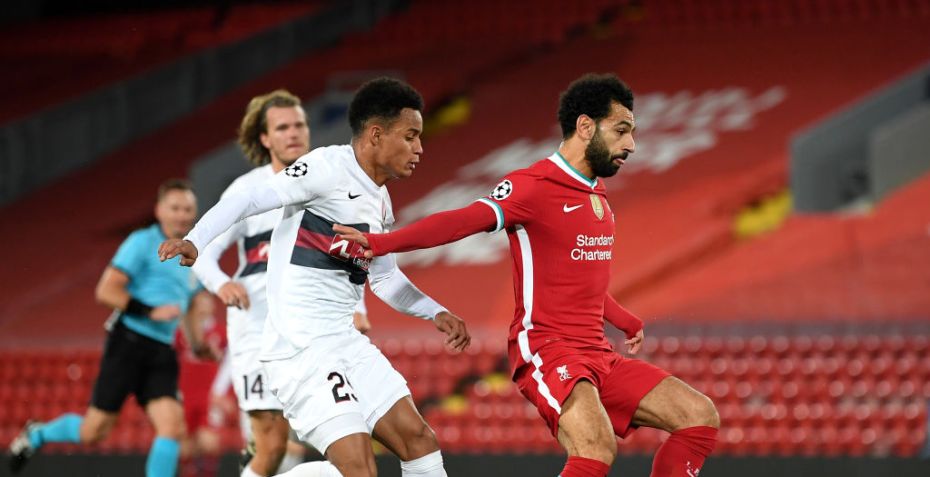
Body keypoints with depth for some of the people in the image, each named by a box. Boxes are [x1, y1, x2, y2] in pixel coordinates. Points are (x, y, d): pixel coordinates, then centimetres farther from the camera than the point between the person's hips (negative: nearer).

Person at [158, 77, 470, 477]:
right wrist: (193, 242, -32)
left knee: (418, 440, 8)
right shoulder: (330, 167, -10)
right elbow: (247, 202, -18)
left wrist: (436, 314, 21)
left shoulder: (381, 202, 16)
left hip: (345, 340, 9)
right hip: (301, 348, -9)